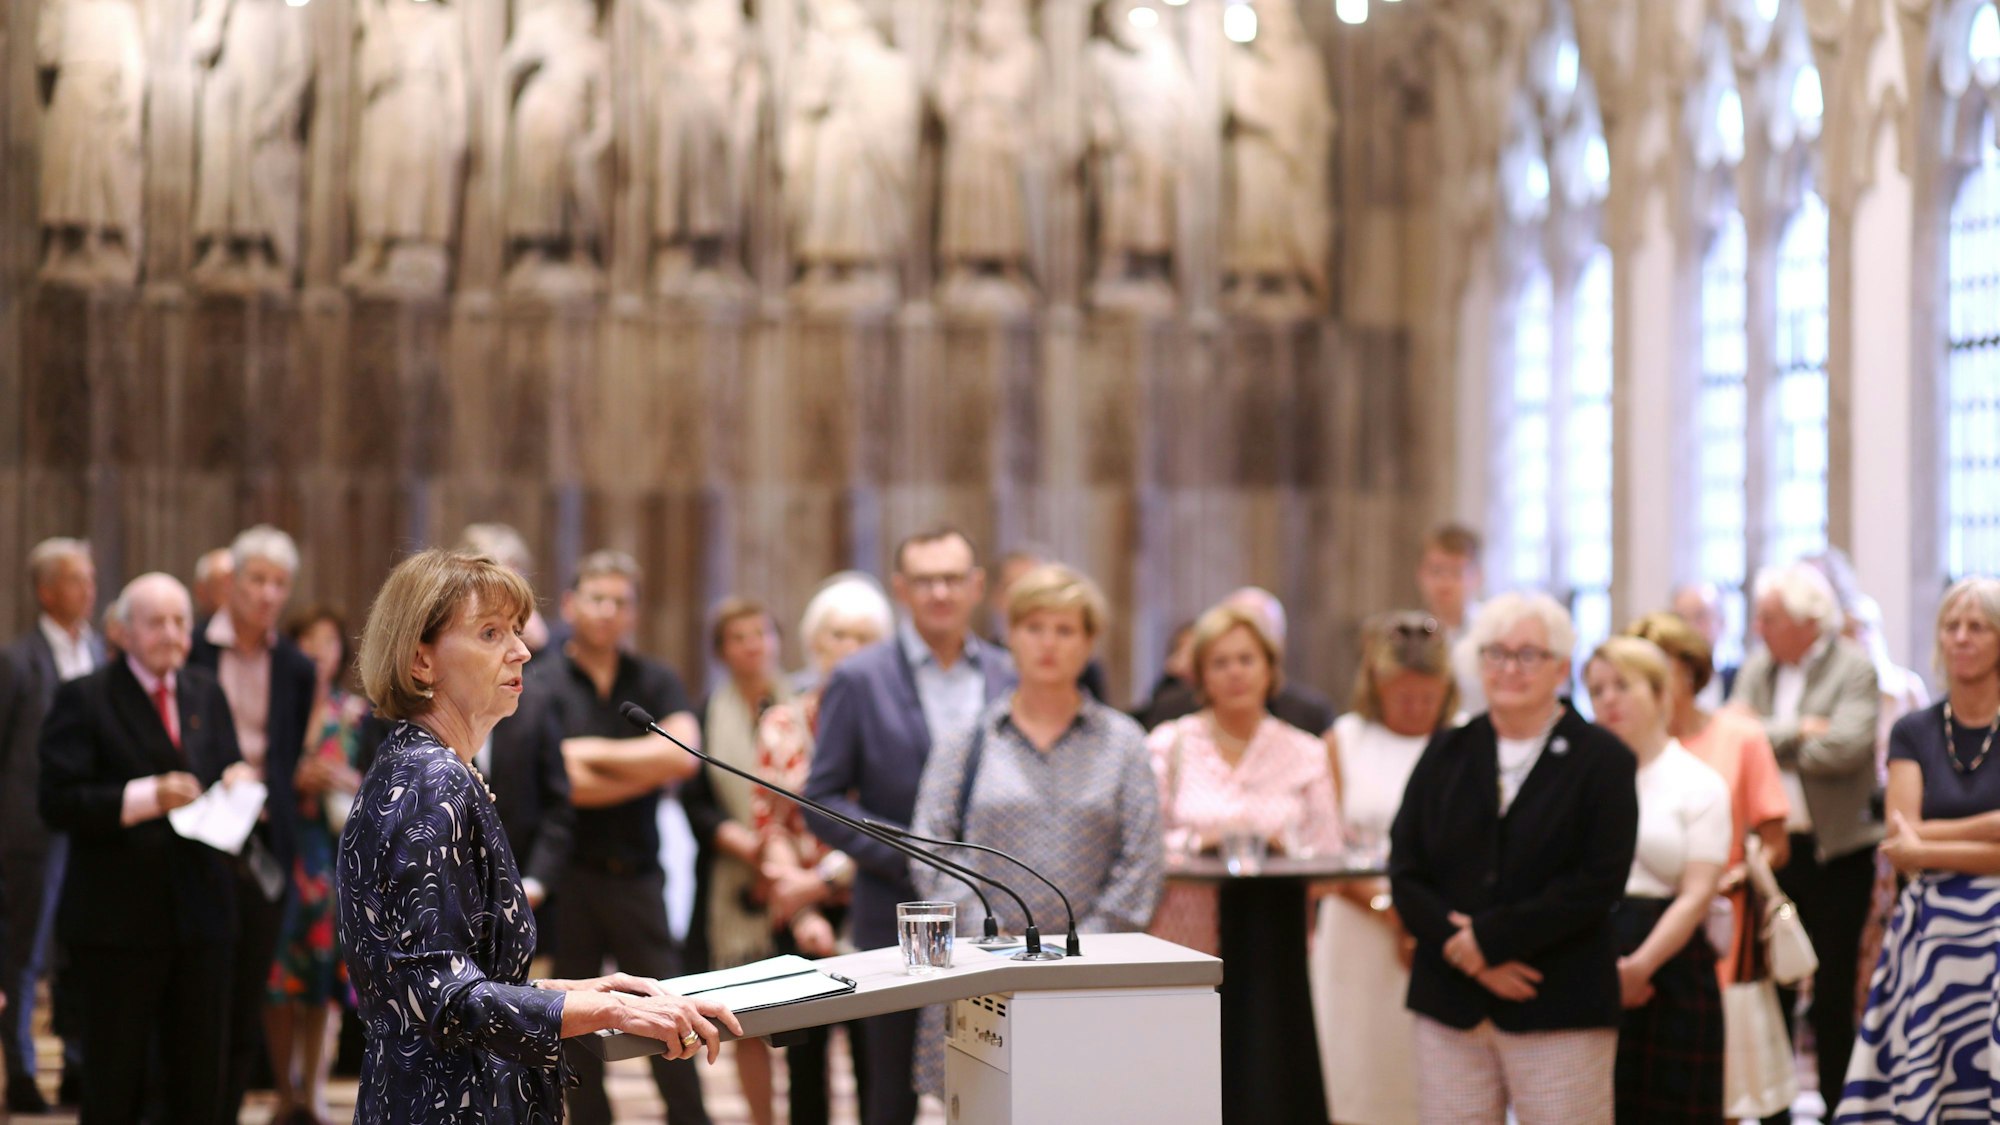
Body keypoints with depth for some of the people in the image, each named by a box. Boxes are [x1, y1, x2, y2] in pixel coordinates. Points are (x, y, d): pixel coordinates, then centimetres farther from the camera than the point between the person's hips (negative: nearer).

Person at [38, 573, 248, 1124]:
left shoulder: (207, 695, 12)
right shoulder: (84, 699, -5)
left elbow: (227, 772, 17)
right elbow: (58, 803, -13)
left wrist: (237, 783, -7)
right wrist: (145, 797, -24)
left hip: (199, 913, 5)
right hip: (118, 918, -5)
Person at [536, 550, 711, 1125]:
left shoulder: (656, 681, 8)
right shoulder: (541, 685, -3)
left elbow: (683, 755, -9)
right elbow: (566, 784, -14)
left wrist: (594, 752, -9)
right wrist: (649, 768, -5)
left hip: (637, 875, 2)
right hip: (568, 877, -2)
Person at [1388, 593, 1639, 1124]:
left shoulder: (1602, 759, 1)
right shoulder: (1446, 755, 13)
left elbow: (1599, 882, -10)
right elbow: (1405, 871, 5)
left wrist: (1490, 938, -14)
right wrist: (1458, 947, -12)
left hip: (1560, 1008, -4)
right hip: (1450, 1007, 4)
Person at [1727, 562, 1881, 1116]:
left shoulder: (1854, 669, -7)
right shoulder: (1756, 669, 9)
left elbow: (1845, 747, -20)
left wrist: (1768, 740, -11)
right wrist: (1798, 732, -16)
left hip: (1835, 851, -4)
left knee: (1833, 995, 2)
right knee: (1771, 989, 8)